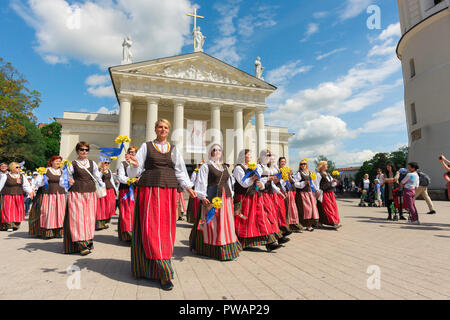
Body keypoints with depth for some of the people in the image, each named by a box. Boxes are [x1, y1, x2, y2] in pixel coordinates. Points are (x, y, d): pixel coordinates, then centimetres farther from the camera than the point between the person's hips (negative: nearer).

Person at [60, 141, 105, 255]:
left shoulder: (92, 163, 11)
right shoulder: (72, 165, 2)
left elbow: (97, 177, 15)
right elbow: (62, 180, 4)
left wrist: (102, 185, 2)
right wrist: (68, 183, -15)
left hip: (90, 193, 3)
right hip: (77, 194, -3)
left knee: (89, 218, 6)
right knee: (78, 218, -7)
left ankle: (89, 242, 17)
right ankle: (82, 245, -4)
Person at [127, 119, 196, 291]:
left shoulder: (173, 148, 14)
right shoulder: (146, 146, 7)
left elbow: (180, 170, 14)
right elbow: (137, 169, 3)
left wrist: (188, 186, 8)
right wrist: (134, 165, -18)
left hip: (169, 189, 3)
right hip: (150, 188, -2)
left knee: (167, 226, 4)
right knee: (151, 226, -8)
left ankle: (161, 267, 19)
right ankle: (164, 272, -4)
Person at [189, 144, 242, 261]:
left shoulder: (225, 167, 18)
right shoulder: (206, 166, -1)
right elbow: (201, 183, -8)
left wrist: (231, 196, 16)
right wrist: (203, 197, -17)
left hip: (226, 197, 6)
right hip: (212, 197, -6)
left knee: (227, 223, 9)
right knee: (213, 223, -3)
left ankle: (228, 248, 20)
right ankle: (215, 250, 7)